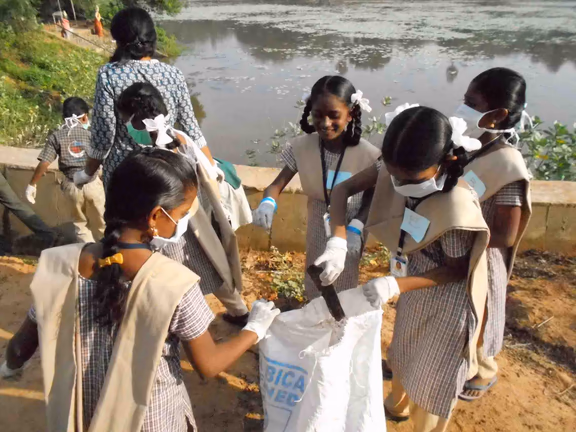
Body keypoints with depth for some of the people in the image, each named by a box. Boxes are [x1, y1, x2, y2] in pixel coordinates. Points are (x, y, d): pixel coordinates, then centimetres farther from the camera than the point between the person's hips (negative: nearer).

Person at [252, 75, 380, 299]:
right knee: (315, 283, 26)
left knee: (343, 285, 21)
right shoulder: (302, 146, -19)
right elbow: (277, 184, -17)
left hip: (348, 231, -2)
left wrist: (355, 231, -28)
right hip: (317, 230, 3)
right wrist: (267, 203, -40)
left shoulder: (366, 154, -26)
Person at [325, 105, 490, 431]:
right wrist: (338, 239, -29)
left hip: (445, 304, -7)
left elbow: (457, 269, -22)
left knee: (432, 378, 17)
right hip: (414, 293, 7)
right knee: (402, 356, 31)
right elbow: (344, 188, -14)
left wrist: (396, 285, -31)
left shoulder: (457, 207, -37)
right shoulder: (401, 171, -19)